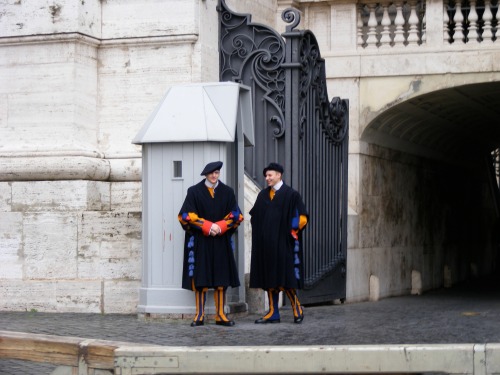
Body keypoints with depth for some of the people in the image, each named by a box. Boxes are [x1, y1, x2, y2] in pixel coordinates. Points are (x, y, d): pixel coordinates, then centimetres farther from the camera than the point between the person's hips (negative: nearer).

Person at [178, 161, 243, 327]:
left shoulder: (227, 192, 9)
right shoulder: (194, 191, 2)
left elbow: (235, 215, 5)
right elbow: (187, 215, -5)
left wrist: (219, 226, -11)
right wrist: (207, 226, -14)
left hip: (221, 241, 2)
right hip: (199, 241, -2)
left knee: (221, 278, 1)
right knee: (200, 279, -4)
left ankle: (220, 315, 6)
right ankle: (200, 315, 0)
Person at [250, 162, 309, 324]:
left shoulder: (291, 195, -4)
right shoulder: (263, 195, 13)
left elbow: (302, 218, -6)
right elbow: (254, 216, 20)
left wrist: (292, 232, -8)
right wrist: (259, 232, 8)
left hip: (283, 243, -6)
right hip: (266, 244, 6)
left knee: (284, 277, -6)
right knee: (269, 279, 5)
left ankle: (297, 307, 11)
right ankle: (273, 313, 9)